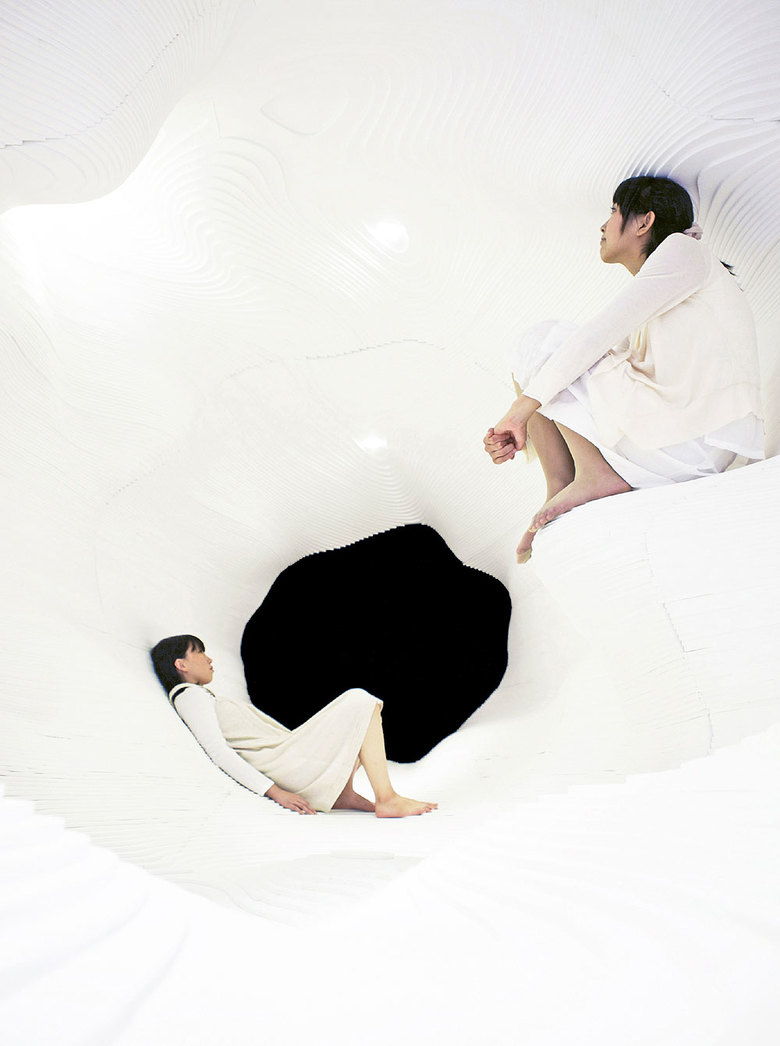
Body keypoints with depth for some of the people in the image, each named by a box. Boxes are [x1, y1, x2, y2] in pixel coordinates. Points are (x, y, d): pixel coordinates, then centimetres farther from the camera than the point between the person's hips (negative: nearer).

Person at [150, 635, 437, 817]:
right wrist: (276, 792, -21)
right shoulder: (190, 695, -5)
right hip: (279, 766, -10)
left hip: (285, 753, 10)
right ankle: (387, 800, -15)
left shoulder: (203, 697, 25)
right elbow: (219, 752, -16)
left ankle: (342, 793, 2)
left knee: (360, 705, 13)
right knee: (360, 703, -12)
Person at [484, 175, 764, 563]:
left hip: (696, 439, -9)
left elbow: (601, 332, -12)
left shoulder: (682, 248, 1)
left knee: (541, 340, -1)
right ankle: (559, 498, 3)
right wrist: (521, 432, 10)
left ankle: (595, 474, -11)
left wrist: (523, 405, -12)